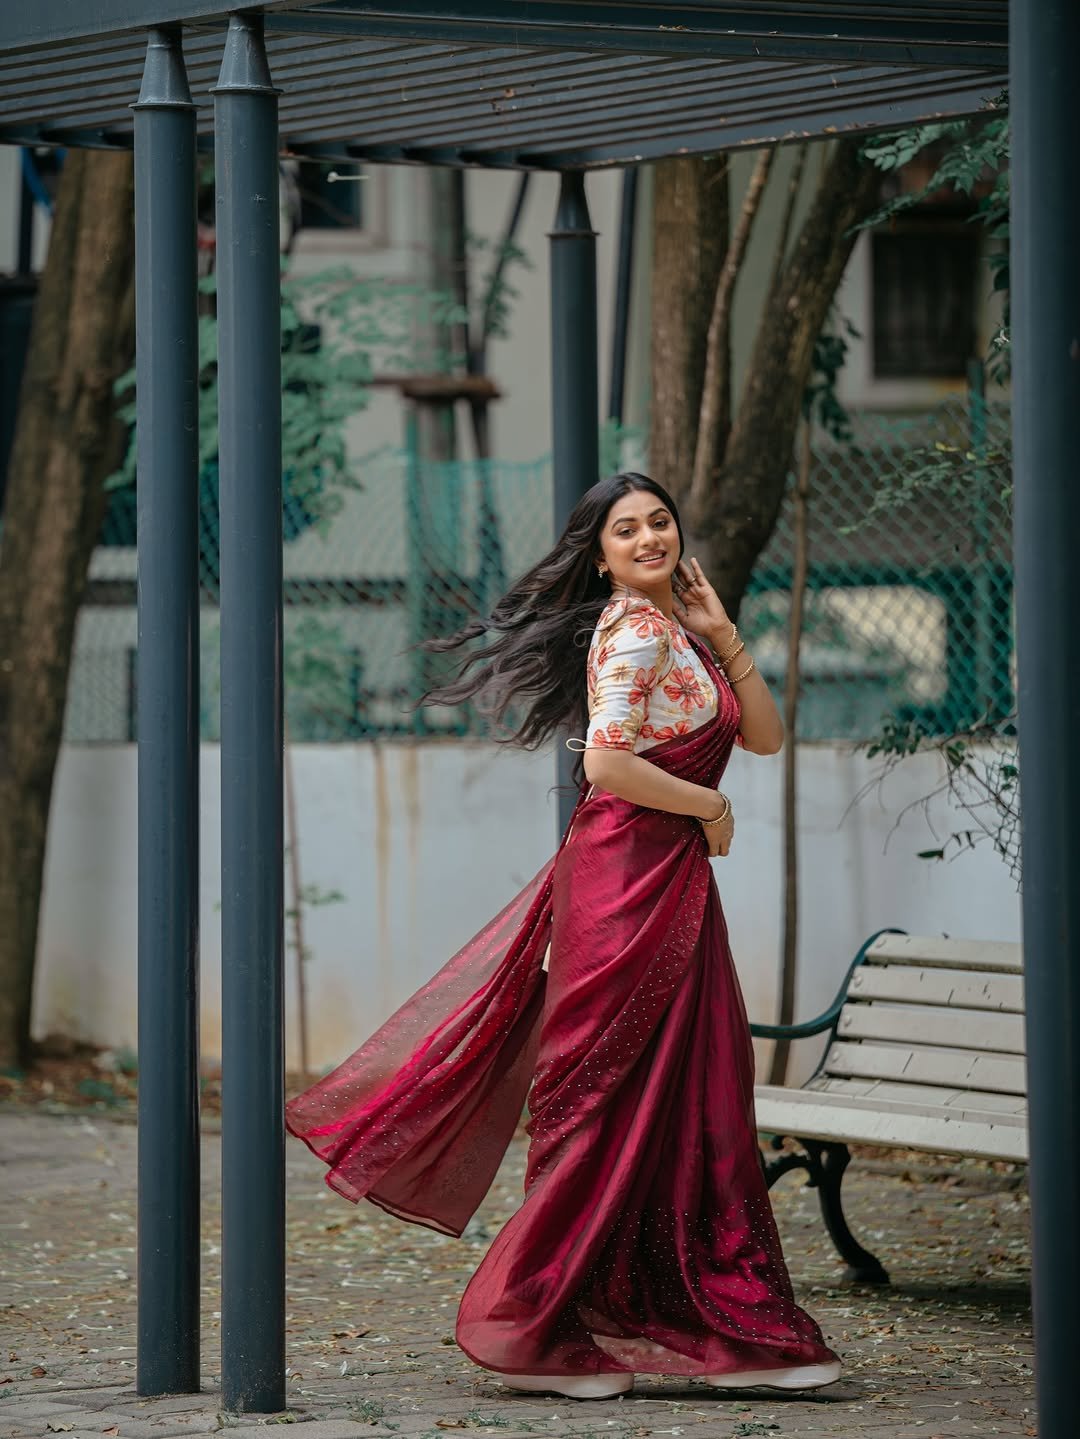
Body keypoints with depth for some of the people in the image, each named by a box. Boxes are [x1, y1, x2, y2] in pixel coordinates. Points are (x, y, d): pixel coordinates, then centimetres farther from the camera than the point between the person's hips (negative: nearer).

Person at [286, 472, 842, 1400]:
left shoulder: (680, 632, 18)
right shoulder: (634, 630, -10)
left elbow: (766, 737, 12)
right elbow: (608, 760, -21)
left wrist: (724, 636, 3)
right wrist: (710, 809, -10)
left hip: (673, 885, 9)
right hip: (626, 874, -9)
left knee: (696, 1104, 8)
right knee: (609, 1097, -5)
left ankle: (712, 1325, 12)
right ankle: (535, 1328, 2)